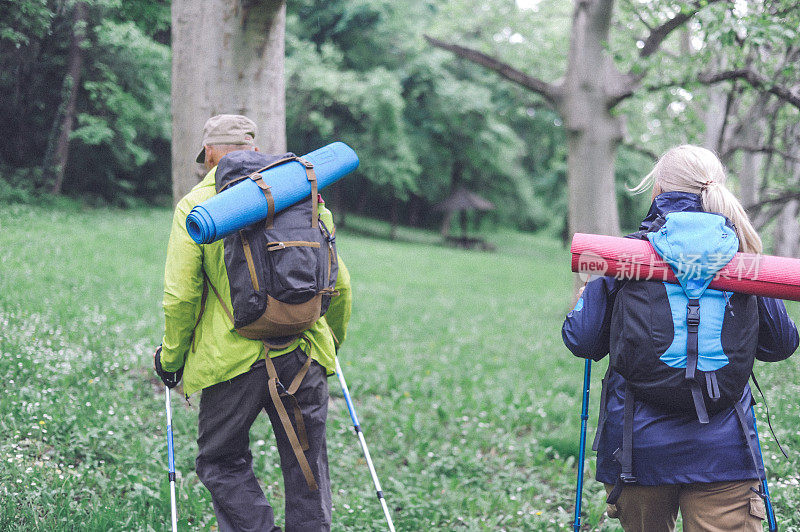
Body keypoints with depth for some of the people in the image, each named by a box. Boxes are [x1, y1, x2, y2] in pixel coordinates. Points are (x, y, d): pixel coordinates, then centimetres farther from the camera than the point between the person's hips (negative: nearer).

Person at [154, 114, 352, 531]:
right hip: (305, 354, 4)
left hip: (233, 356, -3)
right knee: (306, 466, 13)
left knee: (223, 463, 12)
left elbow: (180, 295, -7)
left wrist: (170, 358, 7)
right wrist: (331, 342, 30)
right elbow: (339, 285, 15)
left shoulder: (196, 205, 0)